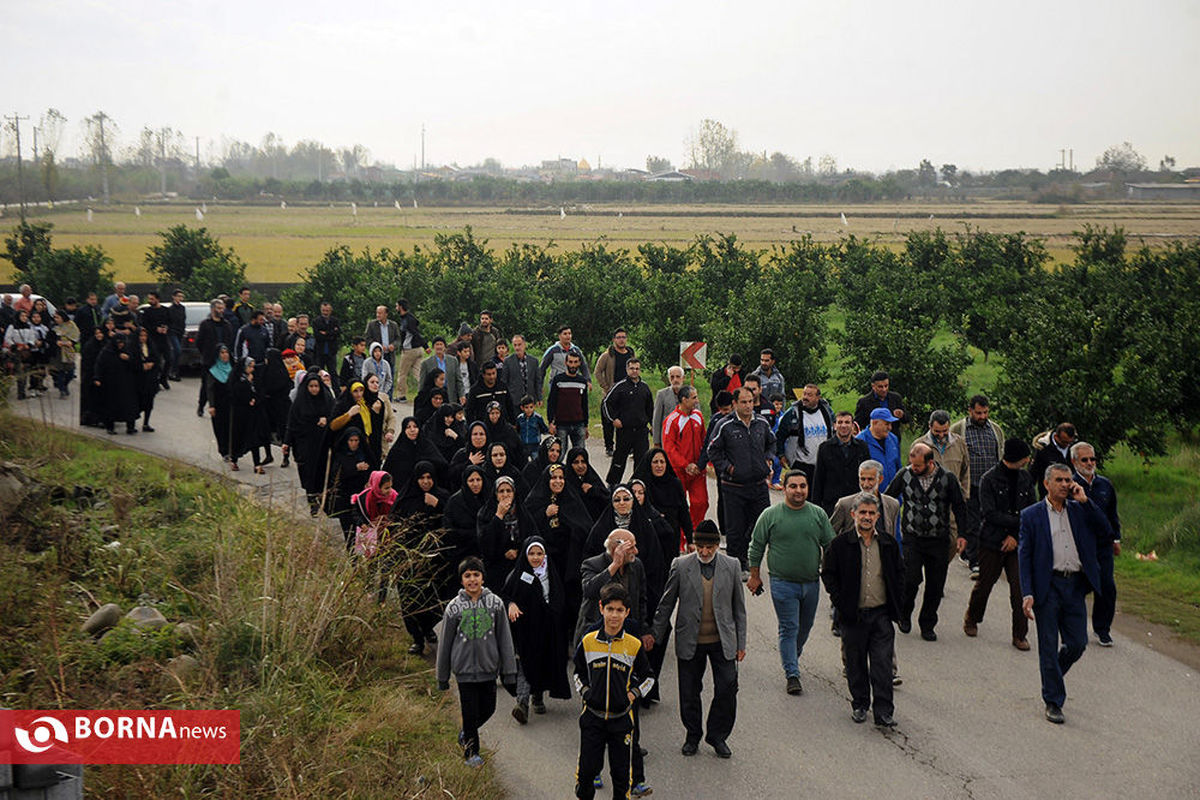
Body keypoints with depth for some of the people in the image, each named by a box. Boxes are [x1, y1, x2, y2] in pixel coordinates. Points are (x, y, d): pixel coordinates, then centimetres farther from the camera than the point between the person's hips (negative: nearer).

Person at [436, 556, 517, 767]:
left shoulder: (495, 603, -2)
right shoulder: (454, 607, -6)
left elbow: (505, 639, 2)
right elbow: (445, 643, 2)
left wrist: (509, 672, 1)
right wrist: (442, 677, 6)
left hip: (489, 669, 2)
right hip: (465, 670, -2)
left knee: (488, 709, 11)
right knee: (470, 712, 1)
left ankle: (466, 733, 39)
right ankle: (471, 752, 21)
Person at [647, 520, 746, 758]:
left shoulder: (731, 566, -1)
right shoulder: (680, 566, -4)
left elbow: (739, 607, 6)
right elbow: (666, 604, 5)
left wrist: (741, 643, 6)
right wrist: (655, 635, 5)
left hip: (722, 641, 0)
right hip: (690, 641, 0)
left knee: (727, 689, -3)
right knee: (689, 693, 7)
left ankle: (718, 735, 17)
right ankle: (692, 736, 27)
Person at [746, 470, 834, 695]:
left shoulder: (818, 514, 3)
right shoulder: (770, 515, -4)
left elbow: (830, 546, 10)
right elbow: (756, 547, 3)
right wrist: (754, 575, 4)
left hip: (811, 583, 3)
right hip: (783, 582, -3)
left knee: (804, 628, 15)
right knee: (789, 628, -4)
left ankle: (793, 658, 37)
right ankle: (792, 675, 0)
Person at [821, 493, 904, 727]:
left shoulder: (889, 544, 5)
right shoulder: (840, 544, -3)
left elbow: (898, 576, 14)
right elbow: (828, 575, 1)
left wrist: (895, 603, 4)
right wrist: (841, 603, -7)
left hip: (882, 614, 1)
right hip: (853, 615, -1)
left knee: (883, 664, -2)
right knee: (856, 664, 10)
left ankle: (883, 711, 2)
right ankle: (859, 704, 26)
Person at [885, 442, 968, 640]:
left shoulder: (947, 479, -3)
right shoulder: (904, 475, -3)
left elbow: (959, 507, 7)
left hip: (939, 540, 1)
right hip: (912, 538, -1)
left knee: (935, 585, 3)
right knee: (911, 579, -14)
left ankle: (927, 625, 20)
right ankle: (905, 613, 14)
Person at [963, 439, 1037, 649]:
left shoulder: (1025, 478, 4)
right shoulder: (989, 479, -9)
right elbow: (991, 514, -15)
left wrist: (1016, 535, -7)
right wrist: (1020, 521, -16)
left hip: (1018, 543, 3)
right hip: (992, 542, -3)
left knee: (1020, 588, -4)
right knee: (984, 584, 10)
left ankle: (1020, 635, 6)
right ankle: (971, 620, 36)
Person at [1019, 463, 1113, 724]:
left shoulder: (1080, 510, 10)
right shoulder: (1031, 515, 2)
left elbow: (1106, 533, -2)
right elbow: (1024, 556, -1)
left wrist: (1085, 501, -6)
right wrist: (1027, 593, -11)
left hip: (1076, 586, 3)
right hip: (1048, 587, -3)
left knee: (1077, 644, 3)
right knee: (1048, 646, 2)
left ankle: (1050, 673, 33)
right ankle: (1053, 702, 13)